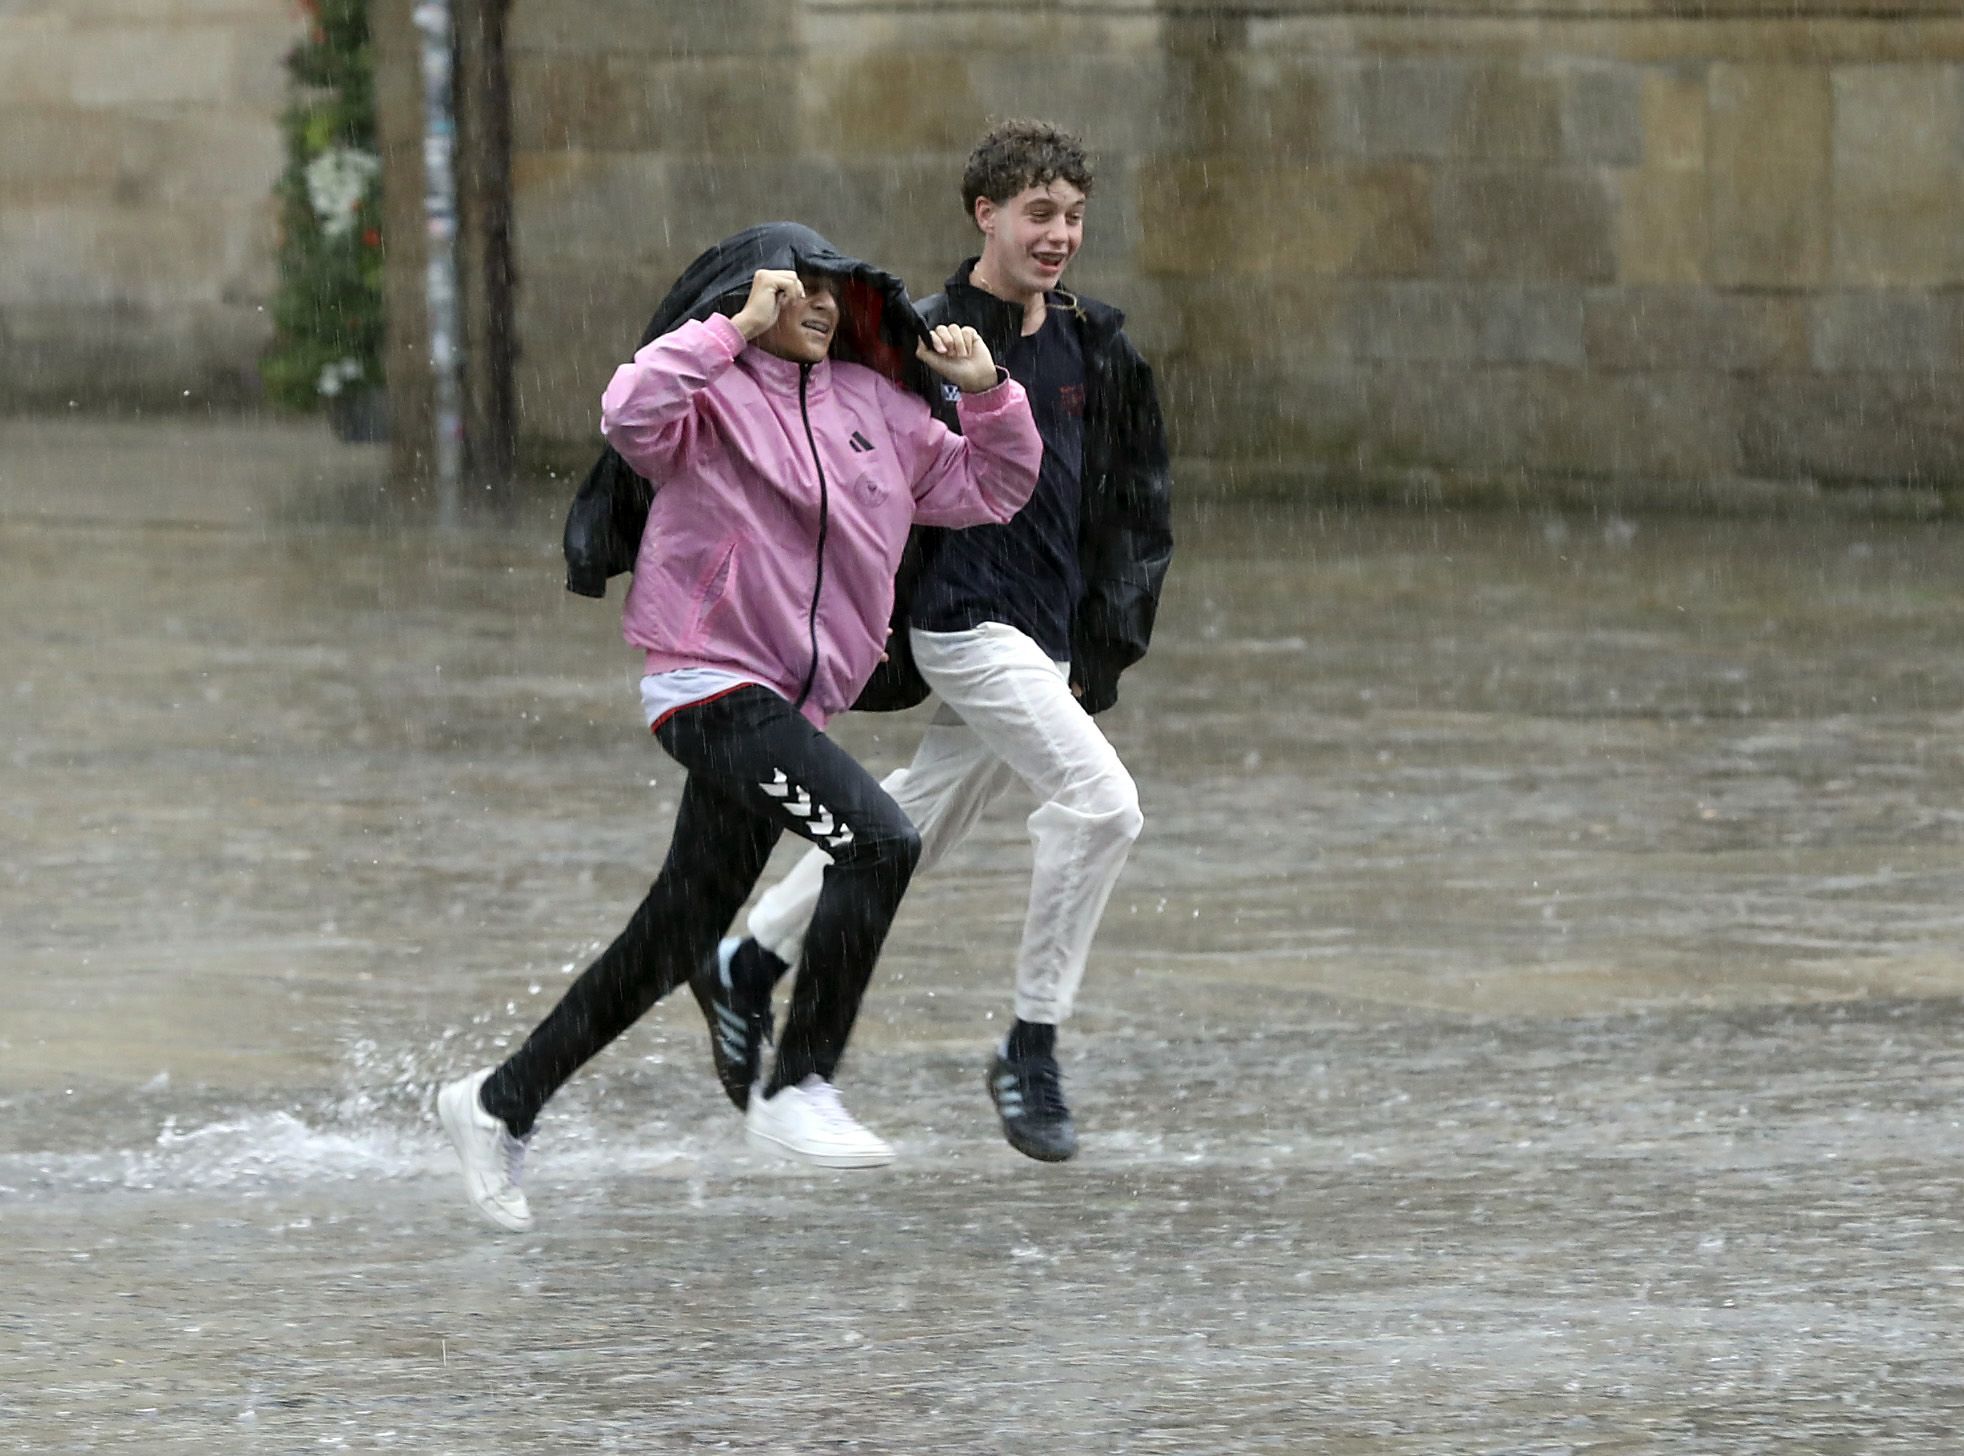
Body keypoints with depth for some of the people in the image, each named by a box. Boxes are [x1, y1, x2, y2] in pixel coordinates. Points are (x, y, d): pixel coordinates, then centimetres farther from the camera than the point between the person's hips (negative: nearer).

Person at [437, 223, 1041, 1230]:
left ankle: (500, 1104, 22)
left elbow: (991, 489, 23)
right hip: (711, 684, -8)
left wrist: (987, 392, 6)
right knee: (879, 841, -24)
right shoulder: (713, 399, -6)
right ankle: (798, 1088, -17)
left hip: (790, 706, 8)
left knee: (675, 941, 11)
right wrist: (737, 330, -22)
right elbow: (630, 416, -28)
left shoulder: (876, 410, 15)